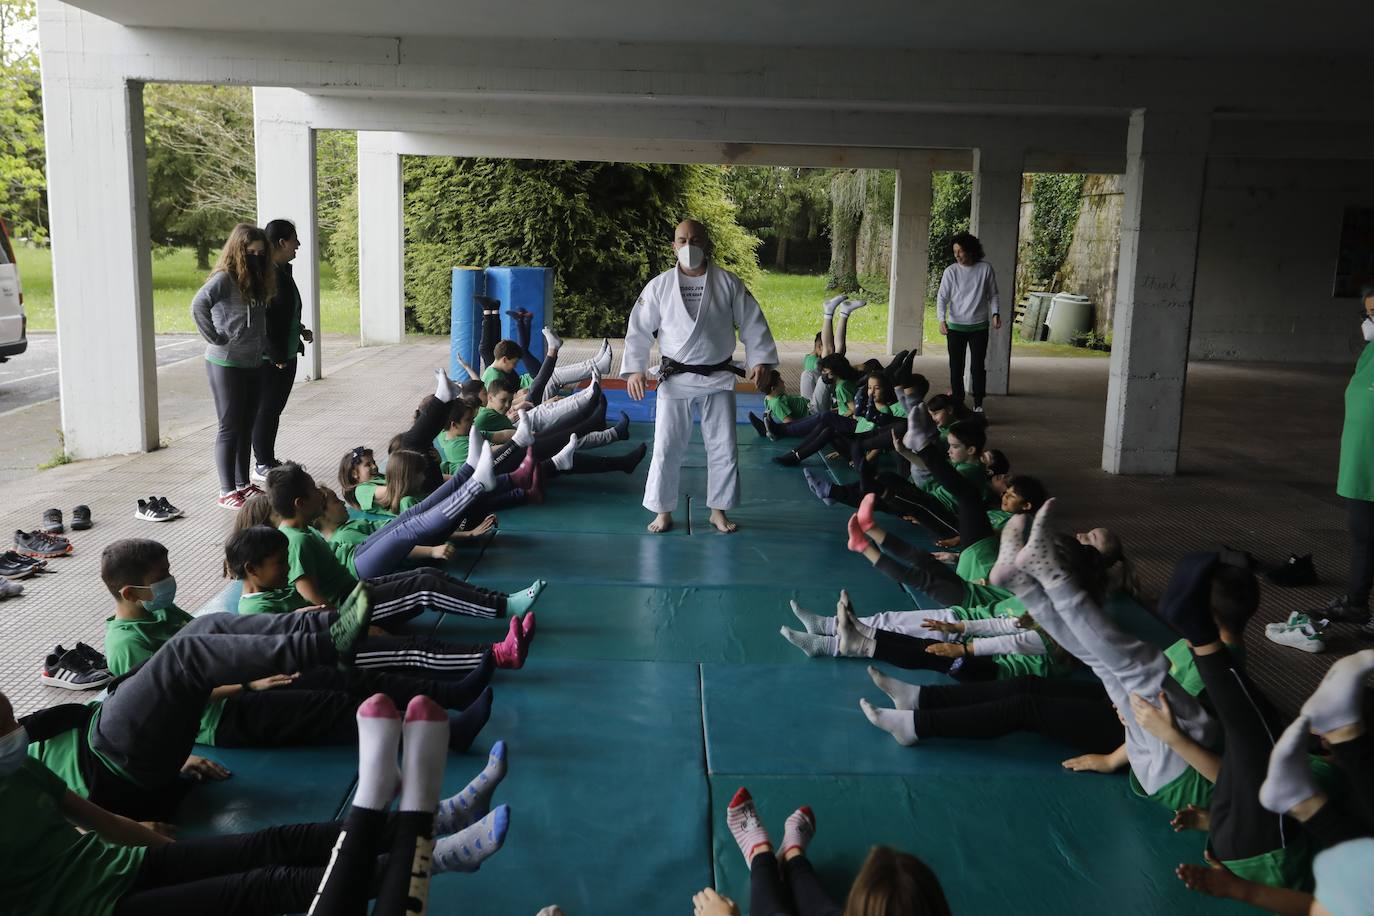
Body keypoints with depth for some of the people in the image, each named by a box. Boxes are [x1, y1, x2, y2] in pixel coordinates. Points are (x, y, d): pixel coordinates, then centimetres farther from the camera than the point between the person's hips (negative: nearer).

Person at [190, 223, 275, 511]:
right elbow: (198, 306, -29)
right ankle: (227, 492, 7)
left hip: (253, 363, 8)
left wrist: (263, 343, 3)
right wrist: (215, 338, -21)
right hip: (226, 364, -8)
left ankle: (243, 484, 25)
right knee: (230, 428, -1)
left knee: (247, 426, 14)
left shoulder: (257, 278, 10)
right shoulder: (225, 278, -15)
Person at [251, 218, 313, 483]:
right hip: (270, 358, -9)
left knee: (273, 409, 16)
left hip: (286, 354, 9)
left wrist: (299, 330, 9)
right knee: (267, 409, 1)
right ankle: (262, 466, 11)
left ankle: (268, 460, 26)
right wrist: (277, 356, -20)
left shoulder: (283, 270, 11)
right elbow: (262, 317, -21)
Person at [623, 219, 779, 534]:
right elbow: (639, 328, 0)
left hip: (718, 378, 1)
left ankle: (719, 510, 22)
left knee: (723, 446, 6)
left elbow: (753, 323, 0)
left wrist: (760, 360, -8)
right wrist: (635, 369, -7)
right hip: (676, 378, -1)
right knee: (667, 446, 1)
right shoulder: (660, 286, -3)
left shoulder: (728, 283, -3)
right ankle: (663, 511, 16)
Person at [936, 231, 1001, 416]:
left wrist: (995, 313, -6)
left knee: (978, 366, 0)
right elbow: (942, 297, -5)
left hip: (979, 326, 0)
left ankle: (978, 404, 9)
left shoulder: (985, 269, -1)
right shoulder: (951, 271, -3)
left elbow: (993, 295, 8)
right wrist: (942, 320, -18)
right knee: (956, 367, 3)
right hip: (955, 326, 0)